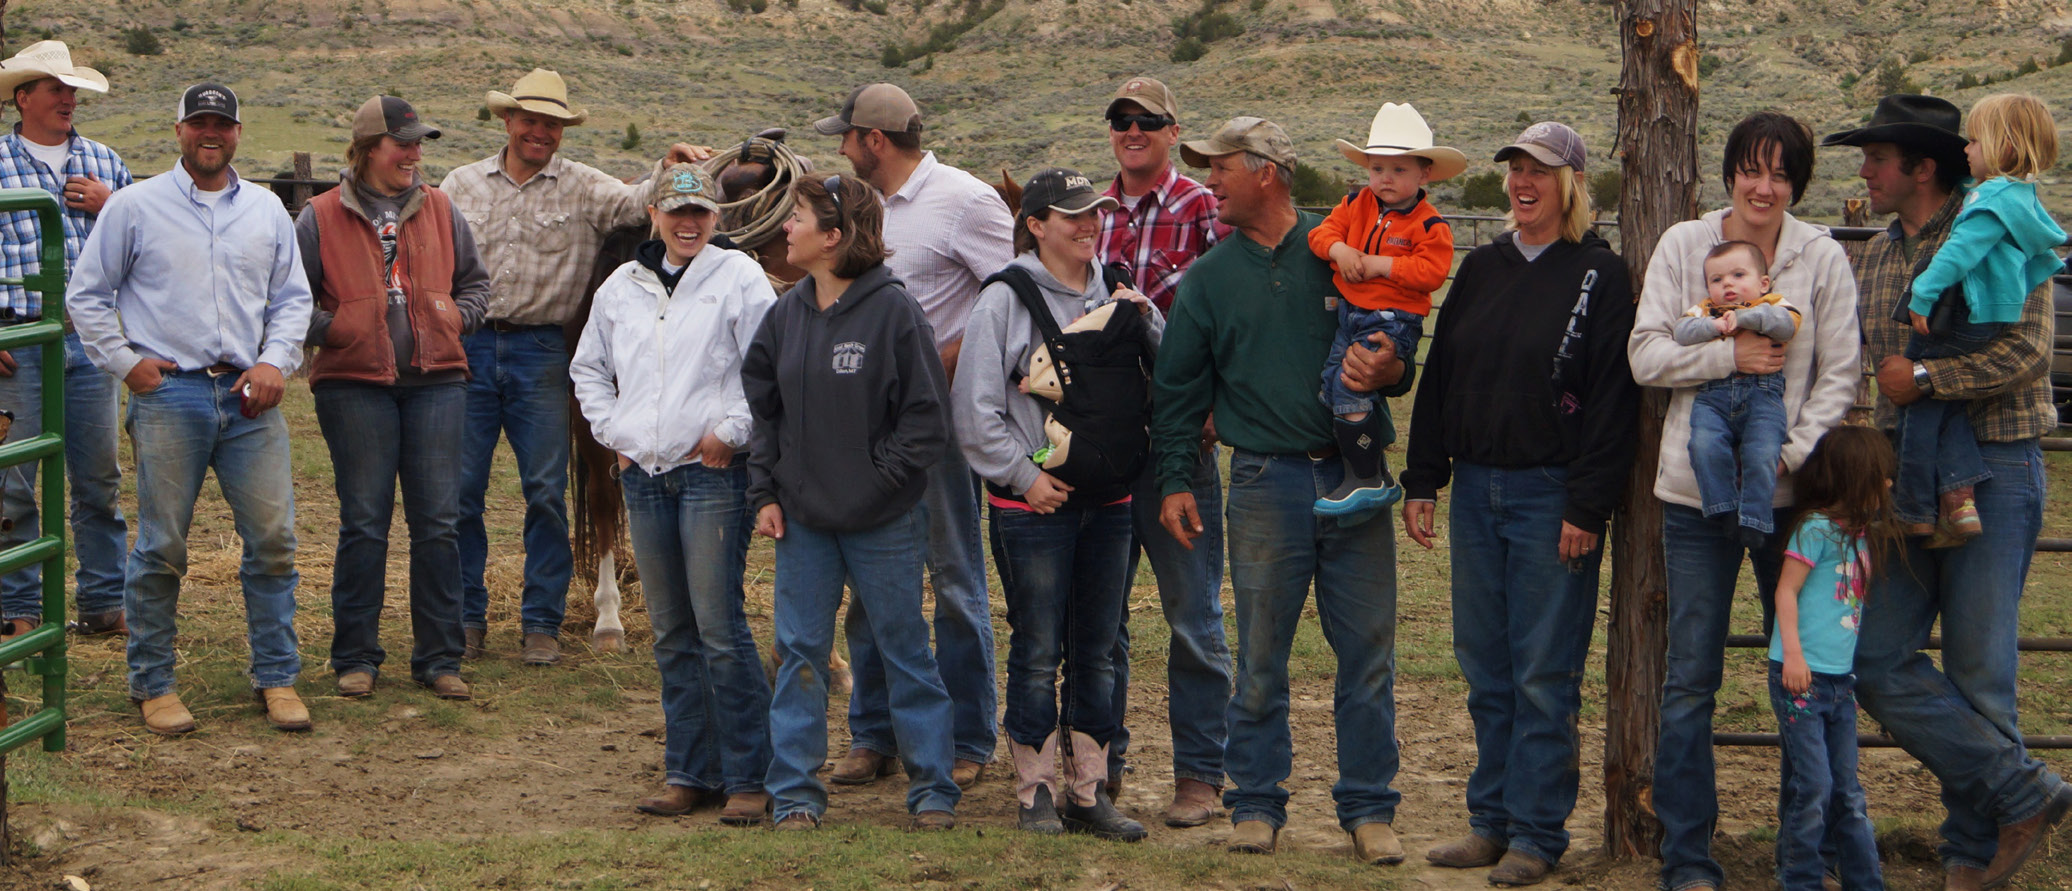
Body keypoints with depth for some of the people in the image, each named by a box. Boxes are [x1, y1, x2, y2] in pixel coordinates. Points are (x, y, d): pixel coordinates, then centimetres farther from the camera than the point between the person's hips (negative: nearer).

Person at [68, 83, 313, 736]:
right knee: (162, 547, 0)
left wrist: (275, 362, 2)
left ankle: (276, 676, 11)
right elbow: (87, 294, 8)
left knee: (273, 538, 0)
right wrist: (125, 362, 0)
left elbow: (293, 297, 17)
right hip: (169, 394, -3)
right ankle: (152, 682, 13)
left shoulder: (266, 211, 13)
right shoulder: (135, 206, 4)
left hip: (249, 395, 3)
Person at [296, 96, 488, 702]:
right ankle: (355, 658, 12)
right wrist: (333, 329, -9)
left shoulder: (439, 210, 11)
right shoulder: (321, 218, 2)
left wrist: (458, 316, 2)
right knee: (363, 524, 1)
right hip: (355, 385, -2)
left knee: (438, 523, 1)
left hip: (436, 380, 3)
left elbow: (475, 281, 21)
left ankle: (439, 658, 10)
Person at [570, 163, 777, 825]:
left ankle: (747, 777, -2)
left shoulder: (739, 278, -1)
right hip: (644, 475, 5)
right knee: (671, 633, 9)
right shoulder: (621, 288, 14)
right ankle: (689, 771, 17)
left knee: (719, 627, -9)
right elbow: (588, 367, 26)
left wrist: (730, 431, -8)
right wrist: (612, 431, 14)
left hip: (714, 473, -5)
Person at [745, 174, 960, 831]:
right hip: (802, 519, 5)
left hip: (882, 522, -5)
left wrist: (879, 479, -12)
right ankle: (795, 792, 15)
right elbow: (761, 407, 12)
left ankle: (932, 788, 14)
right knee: (800, 654, 7)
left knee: (905, 652, 5)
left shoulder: (893, 310, -11)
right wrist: (765, 493, 4)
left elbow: (927, 418, -10)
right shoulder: (786, 313, 5)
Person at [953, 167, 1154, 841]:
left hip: (1109, 500, 5)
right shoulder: (1007, 299, -5)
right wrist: (1023, 474, -10)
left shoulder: (1116, 293, 11)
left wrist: (1146, 320, -3)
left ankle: (1088, 791, 15)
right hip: (1034, 504, -5)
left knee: (1098, 650, 8)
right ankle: (1036, 792, 10)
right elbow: (974, 407, -6)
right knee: (1038, 652, -1)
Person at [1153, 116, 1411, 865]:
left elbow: (1399, 347, 11)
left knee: (1367, 649, 0)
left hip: (1354, 474, -1)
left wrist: (1390, 372, -12)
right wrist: (1174, 480, 6)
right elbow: (1179, 388, 14)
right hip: (1266, 483, 1)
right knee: (1261, 654, 3)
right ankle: (1256, 802, 16)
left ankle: (1368, 808, 10)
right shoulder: (1209, 277, 10)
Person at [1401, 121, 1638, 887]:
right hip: (1477, 490, 6)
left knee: (1543, 675, -1)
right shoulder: (1481, 269, 12)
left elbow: (1613, 400, -10)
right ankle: (1491, 821, 20)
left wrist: (1588, 507, -15)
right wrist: (1422, 479, 9)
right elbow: (1439, 377, 14)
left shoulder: (1600, 276, -5)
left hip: (1551, 496, -6)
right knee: (1486, 669, 10)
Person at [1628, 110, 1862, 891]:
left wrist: (1793, 453, -13)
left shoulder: (1823, 257, 1)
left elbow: (1839, 376, 0)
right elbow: (1645, 355, -3)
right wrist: (1730, 355, -16)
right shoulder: (1682, 245, 2)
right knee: (1689, 681, 2)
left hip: (1790, 493, 0)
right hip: (1697, 489, 0)